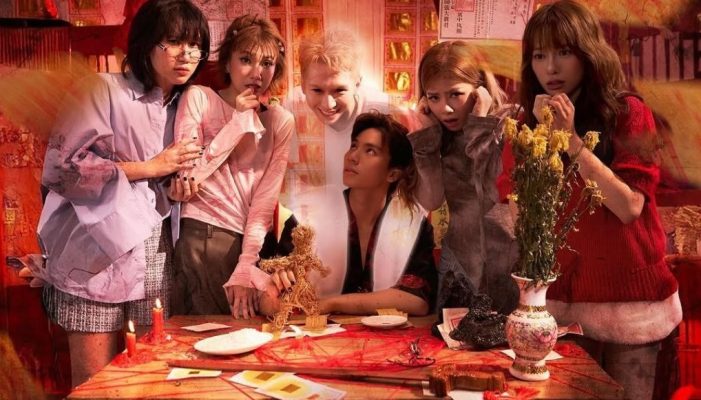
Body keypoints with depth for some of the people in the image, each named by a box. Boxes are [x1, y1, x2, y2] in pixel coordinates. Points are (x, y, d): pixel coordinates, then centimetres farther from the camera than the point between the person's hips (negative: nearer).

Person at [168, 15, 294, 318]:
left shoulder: (281, 121, 7)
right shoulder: (199, 98, 1)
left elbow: (265, 202, 0)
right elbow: (185, 176, -9)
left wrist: (245, 269, -9)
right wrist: (239, 121, -10)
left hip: (251, 242, 3)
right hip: (201, 237, -3)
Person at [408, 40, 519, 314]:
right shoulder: (438, 137, 3)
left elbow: (500, 192, -23)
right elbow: (431, 201, -8)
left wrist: (480, 125, -19)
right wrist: (429, 134, -11)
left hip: (506, 257, -4)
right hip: (459, 259, 4)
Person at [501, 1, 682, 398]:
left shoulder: (628, 112, -7)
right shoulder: (531, 123, 5)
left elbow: (629, 206, -17)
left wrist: (572, 139, -21)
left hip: (627, 294, -3)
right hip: (562, 295, 3)